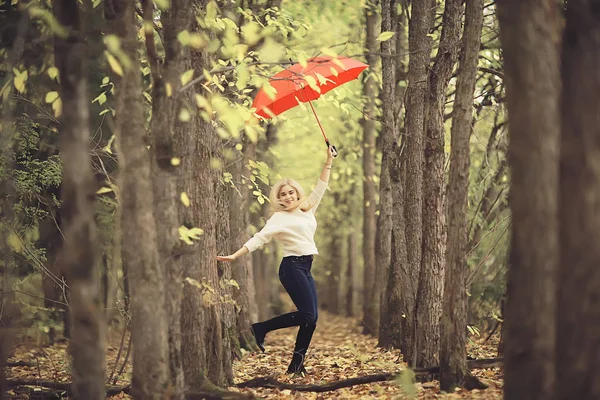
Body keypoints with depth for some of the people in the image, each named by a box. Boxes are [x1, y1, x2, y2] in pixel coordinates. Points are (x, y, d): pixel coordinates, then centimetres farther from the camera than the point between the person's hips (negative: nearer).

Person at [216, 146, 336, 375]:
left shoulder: (307, 209, 16)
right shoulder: (279, 218, -2)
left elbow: (321, 187, 24)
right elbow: (259, 239, -9)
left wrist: (329, 161, 19)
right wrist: (235, 256, -17)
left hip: (306, 269, 7)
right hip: (292, 267, -7)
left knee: (311, 317, -2)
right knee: (307, 315, -16)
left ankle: (297, 363, 1)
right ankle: (261, 329, -4)